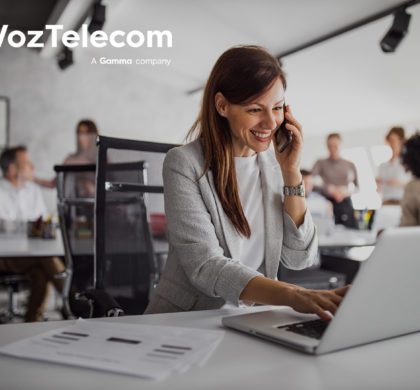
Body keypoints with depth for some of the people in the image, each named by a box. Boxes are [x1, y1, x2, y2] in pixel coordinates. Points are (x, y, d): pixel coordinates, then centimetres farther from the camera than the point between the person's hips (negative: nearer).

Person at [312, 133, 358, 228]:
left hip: (345, 202, 2)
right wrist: (331, 189, -12)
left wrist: (347, 191, -5)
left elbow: (356, 186, 16)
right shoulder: (321, 163, 7)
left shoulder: (350, 165, 13)